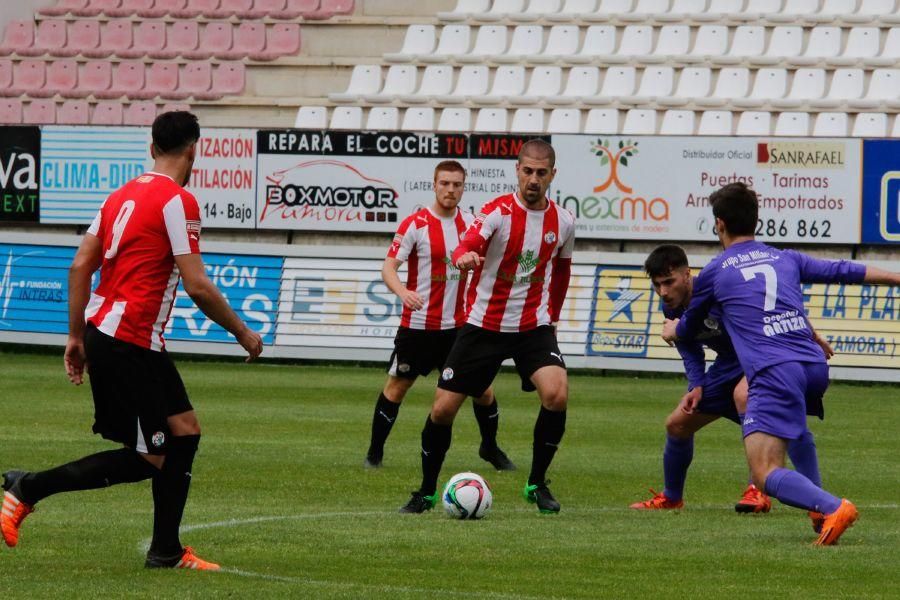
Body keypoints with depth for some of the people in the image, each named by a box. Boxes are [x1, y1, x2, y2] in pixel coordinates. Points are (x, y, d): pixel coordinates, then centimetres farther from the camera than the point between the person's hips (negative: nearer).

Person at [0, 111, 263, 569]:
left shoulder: (123, 194, 13)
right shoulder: (177, 201, -12)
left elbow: (80, 265, 12)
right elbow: (197, 287, -16)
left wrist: (77, 335, 16)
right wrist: (242, 334, -3)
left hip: (101, 333, 9)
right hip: (129, 343, -9)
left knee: (185, 429, 14)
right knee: (149, 458, -2)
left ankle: (166, 551, 15)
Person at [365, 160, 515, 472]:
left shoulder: (470, 222, 5)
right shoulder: (415, 224, -11)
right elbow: (389, 266, -15)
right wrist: (403, 292, -34)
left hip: (459, 324, 4)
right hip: (418, 325, -4)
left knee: (482, 387, 4)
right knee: (396, 386, 2)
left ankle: (490, 447, 25)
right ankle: (374, 453, 14)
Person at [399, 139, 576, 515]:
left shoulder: (562, 222, 0)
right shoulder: (498, 212, -13)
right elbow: (468, 246, -32)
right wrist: (464, 256, -55)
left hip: (534, 328, 2)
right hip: (484, 325, -2)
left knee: (557, 395, -23)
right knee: (443, 410, -1)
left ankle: (537, 484, -4)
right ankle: (427, 491, 21)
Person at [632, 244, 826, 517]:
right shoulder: (672, 309, -5)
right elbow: (691, 353, 8)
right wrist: (696, 387, -10)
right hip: (730, 362, 9)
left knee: (743, 393, -41)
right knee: (677, 423, 10)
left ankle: (759, 491, -36)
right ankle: (671, 497, 36)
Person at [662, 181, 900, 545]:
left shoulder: (714, 273, 13)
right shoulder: (787, 259, 20)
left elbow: (687, 330, 30)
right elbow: (843, 272, 27)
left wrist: (672, 330, 54)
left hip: (775, 374, -6)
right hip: (815, 367, 6)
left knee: (765, 475, -10)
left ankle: (834, 509, -36)